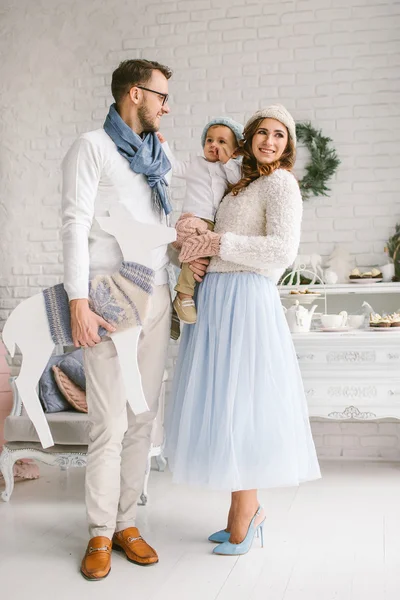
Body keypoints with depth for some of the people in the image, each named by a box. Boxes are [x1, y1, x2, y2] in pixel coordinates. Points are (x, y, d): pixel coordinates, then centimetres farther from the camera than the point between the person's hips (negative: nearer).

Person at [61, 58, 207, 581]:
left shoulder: (160, 159, 19)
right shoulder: (92, 147, 0)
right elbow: (76, 225, -8)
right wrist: (79, 304, -17)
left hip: (157, 298, 6)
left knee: (143, 419, 7)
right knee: (110, 423, -5)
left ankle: (127, 523, 18)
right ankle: (100, 534, 8)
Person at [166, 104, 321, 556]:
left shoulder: (280, 183, -4)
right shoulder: (242, 185, 19)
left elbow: (283, 250, -18)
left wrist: (217, 243, -14)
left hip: (245, 300, -8)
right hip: (216, 298, 8)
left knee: (237, 406, -5)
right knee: (224, 406, 10)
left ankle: (245, 513, 9)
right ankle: (245, 509, 21)